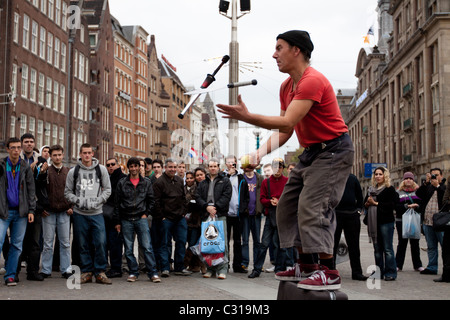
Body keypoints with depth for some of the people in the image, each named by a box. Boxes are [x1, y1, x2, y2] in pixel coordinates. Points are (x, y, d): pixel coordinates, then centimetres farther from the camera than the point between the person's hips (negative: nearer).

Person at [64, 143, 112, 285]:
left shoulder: (101, 169, 5)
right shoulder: (73, 171, 4)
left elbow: (107, 189, 7)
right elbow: (68, 192, 8)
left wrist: (96, 201, -7)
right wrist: (78, 200, -9)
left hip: (97, 213, 0)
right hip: (79, 214, 1)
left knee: (101, 242, -9)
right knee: (83, 245, 5)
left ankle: (100, 272, 2)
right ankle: (87, 272, 17)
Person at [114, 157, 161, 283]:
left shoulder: (146, 182, 8)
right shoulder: (122, 183, 6)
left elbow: (151, 200, 13)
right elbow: (117, 203, 7)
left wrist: (146, 213, 0)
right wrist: (117, 221, 4)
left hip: (141, 218, -1)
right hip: (126, 220, 1)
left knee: (147, 246, -8)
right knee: (128, 249, 3)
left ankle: (152, 272, -4)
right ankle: (133, 272, 14)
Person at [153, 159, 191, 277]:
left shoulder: (179, 180, 13)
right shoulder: (159, 182, -6)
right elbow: (156, 201, -9)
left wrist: (184, 212, 10)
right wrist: (161, 216, -11)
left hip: (180, 218, 6)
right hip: (167, 218, -6)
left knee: (181, 242, 6)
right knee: (165, 243, 0)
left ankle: (179, 268, 15)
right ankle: (165, 268, 6)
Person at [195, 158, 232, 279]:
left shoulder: (225, 181, 9)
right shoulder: (203, 183, 19)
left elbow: (226, 196, -3)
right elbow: (198, 197, 8)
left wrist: (215, 207, -12)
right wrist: (207, 207, -9)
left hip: (220, 215, -3)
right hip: (206, 216, 4)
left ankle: (222, 269, -6)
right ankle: (210, 268, 11)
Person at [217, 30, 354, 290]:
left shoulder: (312, 81, -22)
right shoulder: (286, 86, 10)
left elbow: (287, 122, -30)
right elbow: (284, 131, 10)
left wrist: (247, 117, -31)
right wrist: (262, 151, -3)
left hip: (334, 150, -10)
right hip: (311, 151, 10)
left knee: (312, 205, -19)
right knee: (289, 205, 8)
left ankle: (329, 272, -15)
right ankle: (307, 264, 15)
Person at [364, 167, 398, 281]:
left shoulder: (389, 189, -2)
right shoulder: (371, 189, 17)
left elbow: (392, 205, -13)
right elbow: (365, 203, 19)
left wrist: (376, 203, -12)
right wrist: (368, 203, -4)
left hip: (386, 222, -6)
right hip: (373, 222, 6)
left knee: (388, 249, -6)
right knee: (377, 249, 10)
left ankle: (390, 273, -3)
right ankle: (379, 272, 16)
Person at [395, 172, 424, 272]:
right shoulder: (398, 192, 7)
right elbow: (396, 206, -5)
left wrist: (416, 206, -14)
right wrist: (407, 206, -16)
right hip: (401, 220, -1)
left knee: (415, 242, 5)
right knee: (402, 242, 2)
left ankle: (417, 265, 13)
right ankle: (398, 265, 8)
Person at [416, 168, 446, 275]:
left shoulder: (445, 186, 3)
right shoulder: (428, 187, 15)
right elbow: (418, 194, 0)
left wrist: (437, 186, -13)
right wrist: (426, 182, -8)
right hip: (427, 222, 5)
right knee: (431, 247, 13)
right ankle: (432, 267, 20)